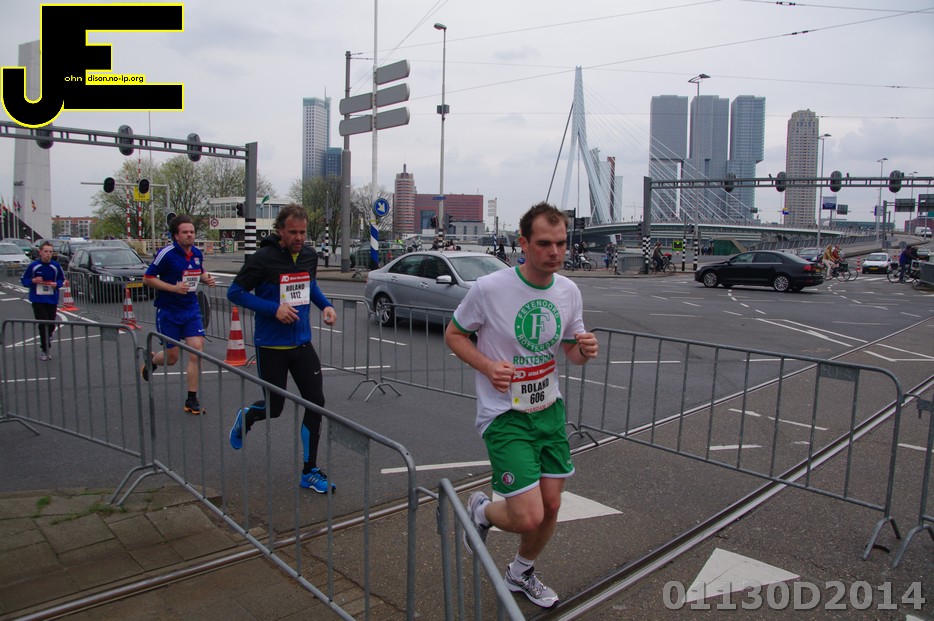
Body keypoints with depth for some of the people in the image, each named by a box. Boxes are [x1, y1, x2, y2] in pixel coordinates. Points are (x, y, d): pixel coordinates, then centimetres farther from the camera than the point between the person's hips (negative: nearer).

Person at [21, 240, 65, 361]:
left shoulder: (56, 266, -1)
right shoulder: (33, 266, -7)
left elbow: (61, 279, 12)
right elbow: (24, 280, 2)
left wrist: (56, 284, -9)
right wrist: (33, 281, -18)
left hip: (52, 300, 2)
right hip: (38, 300, -2)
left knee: (51, 325, 5)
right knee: (43, 324, -9)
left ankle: (45, 344, 32)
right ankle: (45, 349, 7)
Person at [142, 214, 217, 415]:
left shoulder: (197, 253, 3)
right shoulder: (167, 254, -14)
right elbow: (147, 278, -10)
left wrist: (206, 279, -1)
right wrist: (173, 288, -21)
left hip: (191, 309, 4)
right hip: (168, 311, -4)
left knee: (197, 351, -8)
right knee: (172, 357, 6)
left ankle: (192, 400, 3)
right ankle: (151, 360, 44)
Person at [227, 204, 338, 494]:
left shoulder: (309, 256, 2)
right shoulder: (264, 258, -15)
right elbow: (235, 292, -10)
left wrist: (325, 305, 3)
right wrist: (274, 309, -21)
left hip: (302, 344, 5)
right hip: (271, 347, -5)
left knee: (315, 403, -1)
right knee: (274, 407, 6)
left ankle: (309, 472, 12)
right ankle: (245, 418, 45)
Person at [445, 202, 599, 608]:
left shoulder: (569, 291, -1)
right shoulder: (489, 288, -17)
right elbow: (454, 334, -4)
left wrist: (584, 350, -13)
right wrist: (488, 366, -21)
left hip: (549, 409, 6)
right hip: (503, 415, -5)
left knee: (551, 506, 12)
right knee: (528, 517, -12)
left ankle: (521, 573, 41)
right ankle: (481, 510, 24)